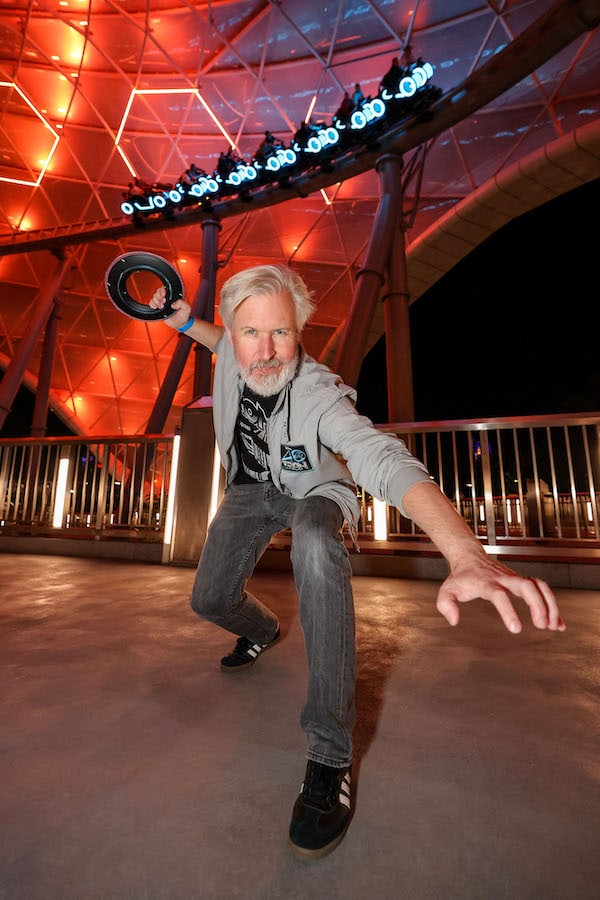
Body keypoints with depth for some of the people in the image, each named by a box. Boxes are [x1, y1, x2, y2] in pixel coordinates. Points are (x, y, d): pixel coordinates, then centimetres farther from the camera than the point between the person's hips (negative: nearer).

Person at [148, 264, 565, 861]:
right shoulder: (234, 354, -15)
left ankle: (330, 755, -23)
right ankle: (261, 631, 33)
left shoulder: (319, 395, -33)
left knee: (314, 542, -40)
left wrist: (466, 555, -64)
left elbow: (386, 461, -50)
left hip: (313, 492, -5)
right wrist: (185, 322, 1)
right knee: (210, 600, -6)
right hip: (251, 490, 5)